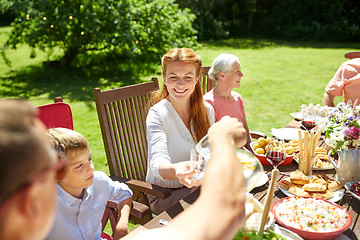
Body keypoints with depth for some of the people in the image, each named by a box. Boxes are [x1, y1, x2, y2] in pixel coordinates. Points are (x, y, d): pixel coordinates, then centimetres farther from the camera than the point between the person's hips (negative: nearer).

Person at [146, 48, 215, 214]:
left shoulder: (206, 110, 0)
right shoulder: (157, 115, -19)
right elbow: (158, 163, -34)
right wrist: (176, 170, -56)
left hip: (197, 186, 6)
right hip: (164, 196, -6)